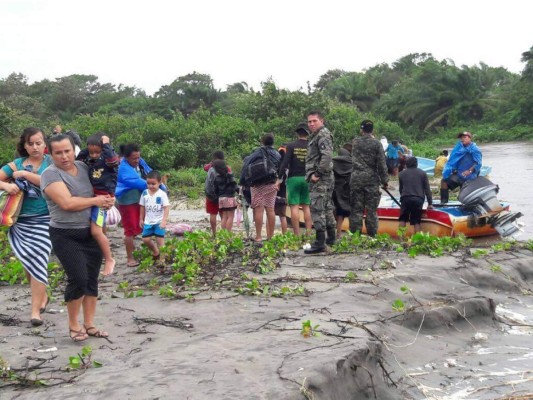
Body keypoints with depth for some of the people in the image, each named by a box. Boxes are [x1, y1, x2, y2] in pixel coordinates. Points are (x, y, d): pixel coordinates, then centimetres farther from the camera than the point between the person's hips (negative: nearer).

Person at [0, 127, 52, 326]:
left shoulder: (51, 162, 0)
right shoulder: (17, 164, 7)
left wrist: (25, 174, -15)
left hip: (44, 221, -3)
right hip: (21, 221, 3)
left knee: (38, 263, -6)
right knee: (28, 262, 8)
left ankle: (35, 310, -2)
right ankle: (42, 296, 31)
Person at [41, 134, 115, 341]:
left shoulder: (83, 167, 7)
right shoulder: (50, 174, -12)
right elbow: (67, 203, -23)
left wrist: (108, 199, 2)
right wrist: (95, 201, -12)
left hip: (91, 234, 6)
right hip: (66, 237, -6)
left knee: (92, 279, 8)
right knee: (78, 279, -11)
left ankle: (89, 324, 20)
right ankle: (73, 325, 10)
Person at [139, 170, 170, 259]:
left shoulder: (162, 194, -13)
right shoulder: (145, 193, 0)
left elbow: (166, 207, -14)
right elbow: (142, 207, 9)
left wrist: (164, 220, -22)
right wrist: (141, 219, 11)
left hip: (159, 222, -4)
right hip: (148, 222, 4)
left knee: (160, 240, -2)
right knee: (146, 240, 6)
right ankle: (155, 252, 32)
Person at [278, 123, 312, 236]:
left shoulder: (291, 146, -3)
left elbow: (285, 163, -8)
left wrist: (279, 178, -6)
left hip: (293, 178, -3)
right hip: (307, 179, 3)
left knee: (294, 207, -2)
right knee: (306, 207, 8)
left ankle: (297, 234, -5)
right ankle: (308, 233, 6)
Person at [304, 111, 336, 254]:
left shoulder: (323, 135, -11)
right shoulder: (315, 136, 21)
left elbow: (327, 156, -24)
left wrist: (317, 174, -21)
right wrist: (312, 173, 14)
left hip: (320, 179, -11)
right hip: (325, 178, 11)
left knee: (317, 209, -12)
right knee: (326, 207, 16)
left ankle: (320, 243, -13)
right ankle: (331, 238, 24)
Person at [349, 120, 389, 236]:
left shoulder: (355, 142, 4)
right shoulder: (376, 144, -4)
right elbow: (382, 164, -6)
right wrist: (384, 181, 1)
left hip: (356, 180, 2)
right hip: (372, 180, -1)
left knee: (356, 209, 5)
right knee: (371, 210, 4)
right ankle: (372, 235, 6)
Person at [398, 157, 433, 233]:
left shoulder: (402, 174, 16)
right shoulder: (422, 173, 14)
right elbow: (427, 189, 9)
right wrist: (430, 203, 11)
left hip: (406, 199, 0)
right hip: (418, 199, 0)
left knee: (403, 219, 10)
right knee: (416, 221, 4)